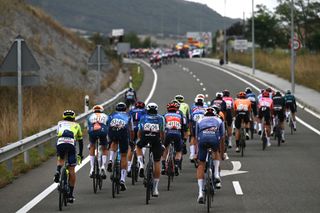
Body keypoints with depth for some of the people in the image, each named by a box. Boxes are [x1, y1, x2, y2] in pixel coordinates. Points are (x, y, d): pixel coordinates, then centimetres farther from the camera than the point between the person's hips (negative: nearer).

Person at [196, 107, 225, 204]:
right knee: (216, 152, 36)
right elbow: (222, 136, 37)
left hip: (202, 138, 0)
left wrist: (197, 152, 47)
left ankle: (200, 192, 1)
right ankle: (216, 175, 18)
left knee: (201, 165, 12)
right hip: (214, 137, 0)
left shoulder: (200, 121, 35)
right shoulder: (219, 121, 34)